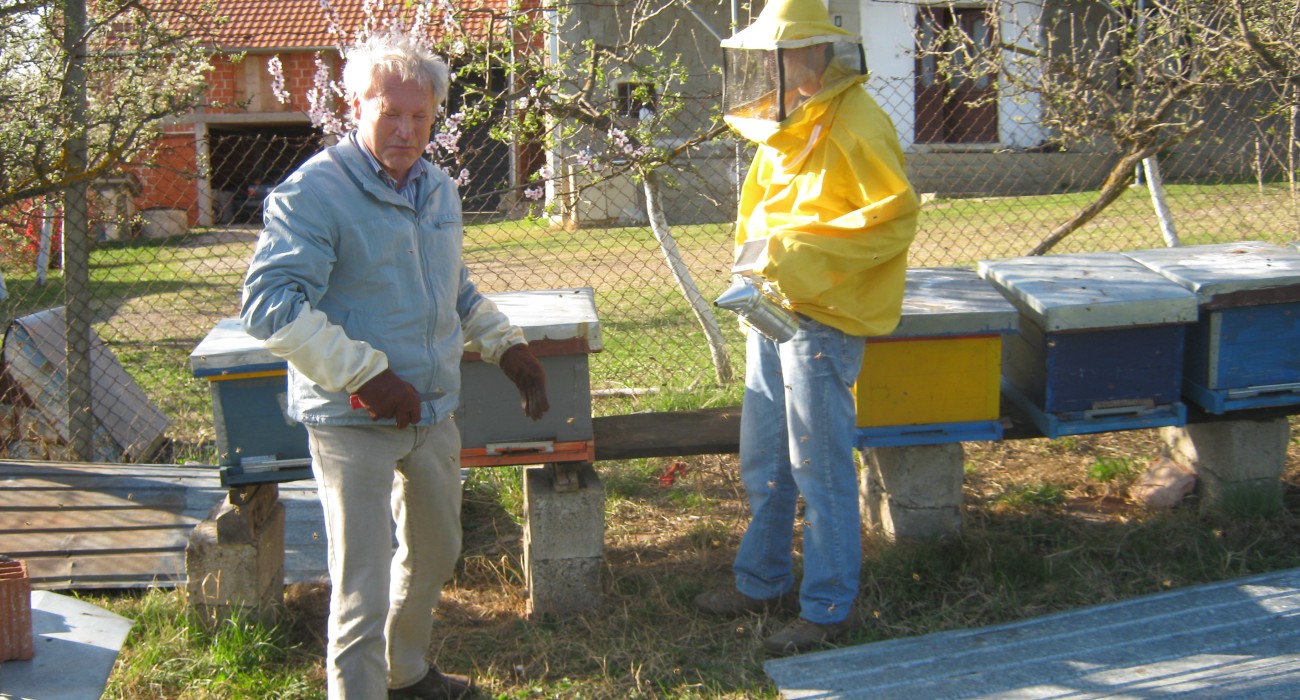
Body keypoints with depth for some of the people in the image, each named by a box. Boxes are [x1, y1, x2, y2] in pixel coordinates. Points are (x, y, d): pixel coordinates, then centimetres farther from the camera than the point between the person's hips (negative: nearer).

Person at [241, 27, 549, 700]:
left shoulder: (437, 187, 10)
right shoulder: (314, 191, -16)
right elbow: (269, 304, -25)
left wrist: (508, 344, 13)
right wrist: (366, 374, -28)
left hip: (433, 411, 8)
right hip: (353, 420, -8)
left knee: (434, 553, 24)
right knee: (363, 589, -6)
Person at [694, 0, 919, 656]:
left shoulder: (856, 126, -15)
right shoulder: (789, 125, 13)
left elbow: (895, 216, -22)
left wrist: (798, 254, -25)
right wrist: (756, 262, 8)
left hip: (822, 320, -9)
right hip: (775, 309, 9)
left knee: (821, 470, 0)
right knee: (762, 463, 17)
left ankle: (830, 608, 13)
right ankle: (764, 582, 32)